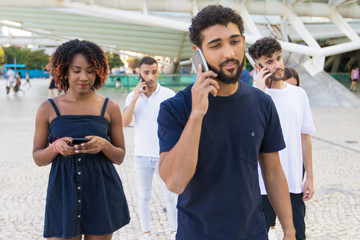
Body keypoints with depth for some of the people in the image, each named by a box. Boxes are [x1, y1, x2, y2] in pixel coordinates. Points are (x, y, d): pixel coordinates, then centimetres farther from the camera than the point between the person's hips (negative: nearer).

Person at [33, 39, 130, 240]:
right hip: (63, 193, 0)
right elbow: (38, 158, 5)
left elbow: (120, 157, 6)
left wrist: (104, 145, -15)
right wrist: (56, 147, -16)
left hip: (101, 194, 1)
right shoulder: (48, 109, 2)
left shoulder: (110, 107, 2)